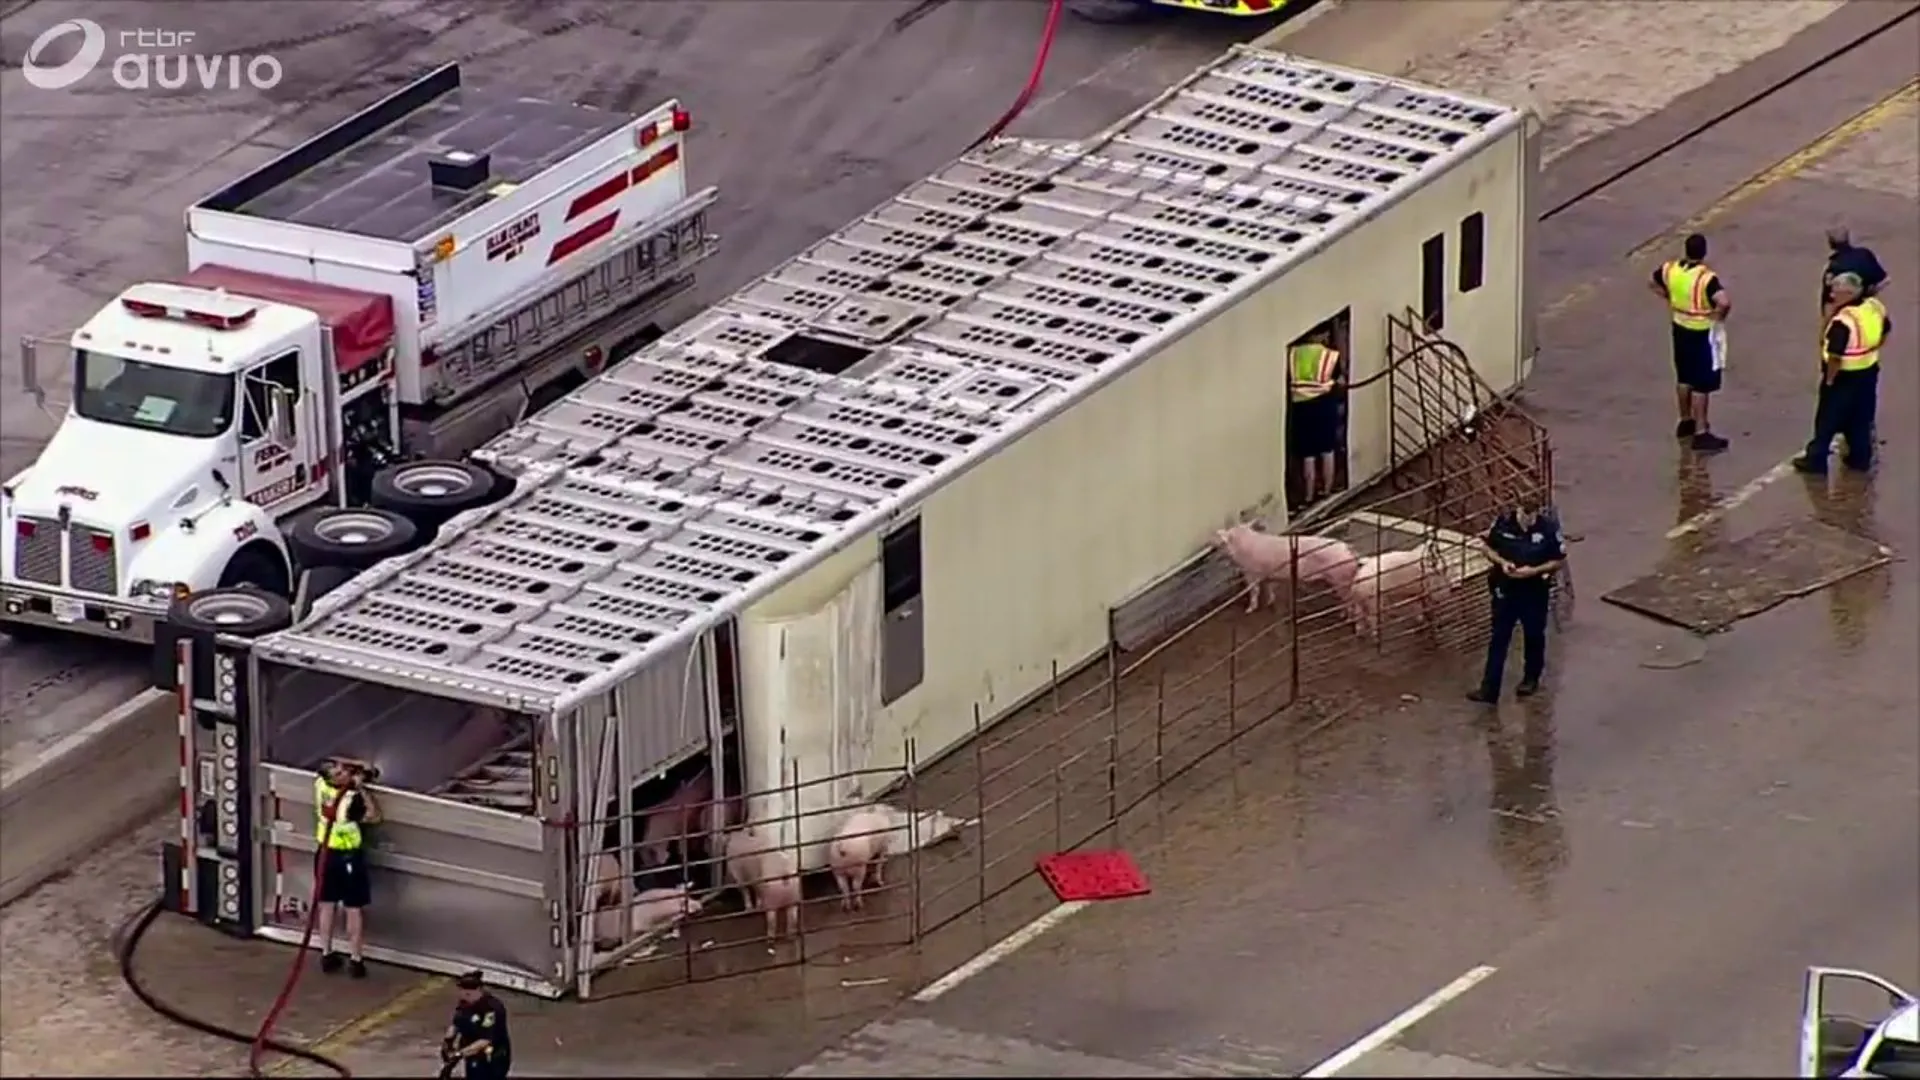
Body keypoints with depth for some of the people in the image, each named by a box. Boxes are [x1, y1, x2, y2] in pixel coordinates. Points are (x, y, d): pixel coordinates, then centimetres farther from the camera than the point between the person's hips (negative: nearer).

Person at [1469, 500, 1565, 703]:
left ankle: (1531, 679, 40)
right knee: (1499, 639, 3)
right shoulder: (1504, 522, -13)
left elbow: (1559, 560, -8)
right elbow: (1486, 546, 1)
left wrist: (1534, 570, -21)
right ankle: (1489, 689, 5)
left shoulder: (1548, 528, -17)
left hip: (1535, 592, -1)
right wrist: (1501, 562, -17)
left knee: (1533, 636, 17)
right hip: (1506, 589, 1)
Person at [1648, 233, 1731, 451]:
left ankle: (1686, 421, 38)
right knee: (1702, 385, 2)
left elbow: (1652, 284, 12)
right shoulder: (1706, 278, -27)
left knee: (1684, 378, 23)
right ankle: (1701, 434, 5)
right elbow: (1724, 302, -40)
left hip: (1680, 328, 7)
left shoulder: (1670, 269, -7)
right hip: (1701, 334, -7)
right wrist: (1719, 315, -19)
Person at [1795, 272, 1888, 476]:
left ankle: (1816, 459, 16)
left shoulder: (1843, 321, -30)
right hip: (1869, 372, 7)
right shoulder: (1875, 307, -5)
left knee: (1827, 421, 7)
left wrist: (1829, 379, -15)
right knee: (1861, 419, 20)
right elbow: (1886, 331, 13)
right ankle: (1861, 457, 29)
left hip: (1844, 377, -7)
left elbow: (1835, 356, -29)